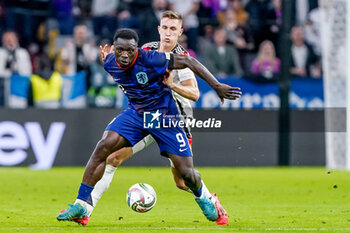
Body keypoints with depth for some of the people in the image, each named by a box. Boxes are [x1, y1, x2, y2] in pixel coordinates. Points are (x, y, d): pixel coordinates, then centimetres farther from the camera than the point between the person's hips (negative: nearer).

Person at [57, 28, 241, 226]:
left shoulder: (150, 60, -28)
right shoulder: (111, 64, -12)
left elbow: (189, 62, -24)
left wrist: (217, 86, -25)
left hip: (164, 115, -4)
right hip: (136, 112, 4)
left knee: (186, 172, -6)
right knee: (103, 146, -20)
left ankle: (203, 197, 32)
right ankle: (81, 205, -14)